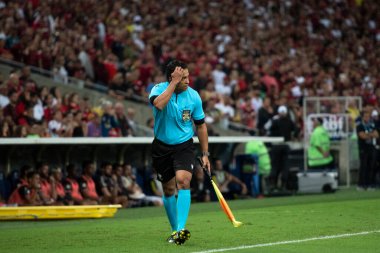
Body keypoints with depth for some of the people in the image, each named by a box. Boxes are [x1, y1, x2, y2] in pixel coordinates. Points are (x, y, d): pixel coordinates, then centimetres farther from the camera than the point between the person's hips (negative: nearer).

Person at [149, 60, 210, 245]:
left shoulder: (193, 96, -6)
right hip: (162, 147, 0)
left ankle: (181, 230, -29)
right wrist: (174, 83, -33)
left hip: (184, 146, 0)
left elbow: (201, 126, 5)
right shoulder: (159, 89, -12)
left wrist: (205, 154, 5)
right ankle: (175, 230, 25)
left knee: (183, 181, -23)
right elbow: (159, 104, -38)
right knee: (168, 190, 8)